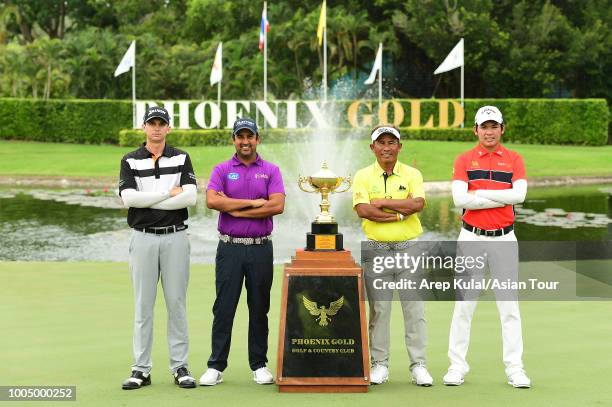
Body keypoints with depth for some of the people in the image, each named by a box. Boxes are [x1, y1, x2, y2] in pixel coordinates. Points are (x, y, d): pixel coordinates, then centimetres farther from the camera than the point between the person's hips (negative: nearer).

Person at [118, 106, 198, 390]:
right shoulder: (130, 161, 5)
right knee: (143, 304, 2)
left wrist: (148, 201, -11)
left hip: (175, 236, 0)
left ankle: (180, 366, 8)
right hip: (143, 237, 0)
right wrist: (169, 193, -10)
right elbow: (129, 198, -11)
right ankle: (141, 369, 6)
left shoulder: (181, 159, 6)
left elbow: (190, 197, -9)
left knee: (176, 302, 2)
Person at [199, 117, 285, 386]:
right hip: (230, 247, -1)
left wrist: (237, 210, -10)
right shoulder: (222, 170, 6)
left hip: (261, 248, 1)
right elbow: (212, 201, -11)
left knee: (259, 308, 6)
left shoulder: (271, 171, 7)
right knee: (224, 307, -1)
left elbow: (277, 205, -8)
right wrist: (253, 203, -10)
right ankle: (216, 366, 4)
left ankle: (259, 365, 14)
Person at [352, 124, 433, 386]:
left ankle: (419, 365, 6)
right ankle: (379, 364, 10)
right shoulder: (363, 176, 4)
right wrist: (401, 212, -13)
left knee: (414, 306, 0)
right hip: (376, 247, 0)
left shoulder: (412, 175, 5)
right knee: (379, 308, 3)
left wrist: (382, 202, -13)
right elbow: (362, 210, -12)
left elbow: (418, 203, -13)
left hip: (408, 246, 0)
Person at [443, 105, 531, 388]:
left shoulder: (514, 160, 5)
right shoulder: (464, 160, 3)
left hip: (504, 239, 0)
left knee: (509, 305, 2)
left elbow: (519, 195, -12)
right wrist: (503, 198, -11)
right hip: (472, 237, 0)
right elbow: (460, 199, -12)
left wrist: (480, 193, -10)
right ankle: (457, 366, 9)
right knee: (464, 304, 3)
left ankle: (515, 369, 6)